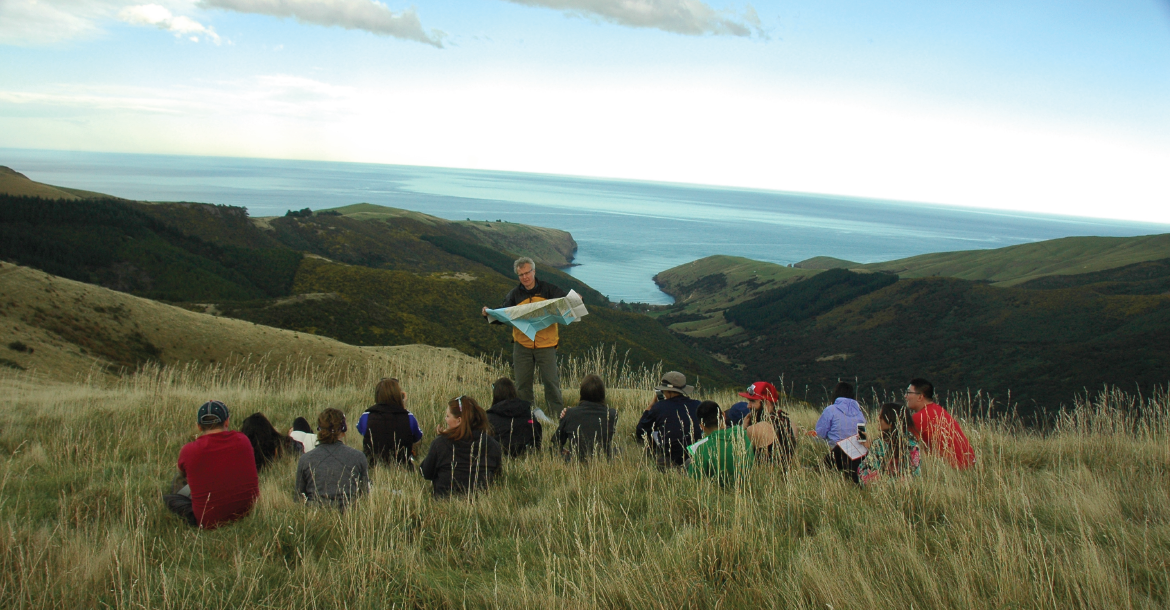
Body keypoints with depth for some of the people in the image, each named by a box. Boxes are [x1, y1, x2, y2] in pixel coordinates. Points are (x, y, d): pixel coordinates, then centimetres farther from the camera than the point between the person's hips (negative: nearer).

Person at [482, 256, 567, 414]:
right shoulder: (514, 295, 8)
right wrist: (490, 314, -15)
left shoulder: (548, 290, 2)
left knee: (551, 380, -2)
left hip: (546, 344, -2)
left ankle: (558, 413, 11)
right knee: (522, 383, 7)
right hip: (522, 345, 2)